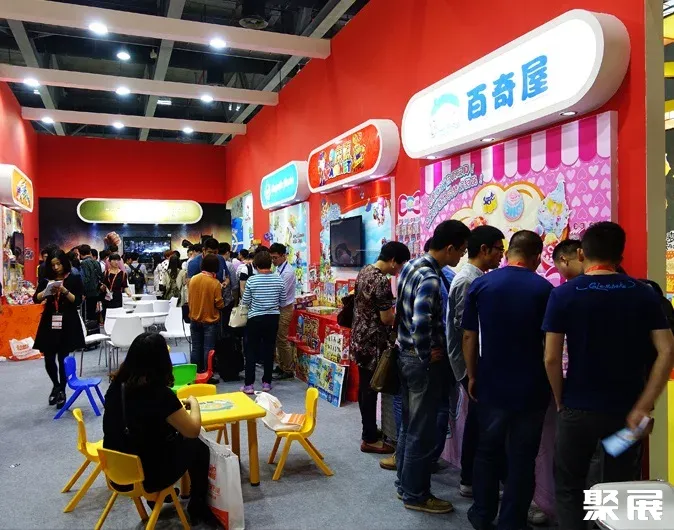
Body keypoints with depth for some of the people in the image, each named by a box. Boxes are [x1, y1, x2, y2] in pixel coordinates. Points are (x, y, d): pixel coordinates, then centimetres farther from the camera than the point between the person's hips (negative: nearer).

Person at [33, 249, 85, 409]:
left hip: (68, 323, -3)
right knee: (48, 358, 2)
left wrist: (65, 291, -21)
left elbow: (78, 301, -7)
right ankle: (56, 385, 30)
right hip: (49, 322, 3)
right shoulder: (46, 280, 7)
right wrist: (47, 290, -18)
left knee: (63, 358, 0)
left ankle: (62, 391, 16)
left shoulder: (74, 279, -1)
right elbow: (36, 299, -1)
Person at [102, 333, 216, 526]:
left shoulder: (116, 386, -8)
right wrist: (194, 403, 1)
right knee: (199, 448, 17)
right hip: (147, 476, -6)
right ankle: (198, 508, 34)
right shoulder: (160, 394, -26)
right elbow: (193, 431, -16)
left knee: (178, 439, 26)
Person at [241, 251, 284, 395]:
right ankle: (267, 382, 18)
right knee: (269, 350, 11)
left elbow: (245, 302, -4)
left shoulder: (252, 280, -11)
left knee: (251, 351, 6)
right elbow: (283, 301, 3)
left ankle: (249, 385, 7)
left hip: (255, 318, -2)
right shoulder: (279, 280, -5)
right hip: (273, 318, 3)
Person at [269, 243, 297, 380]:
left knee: (282, 340, -2)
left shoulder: (288, 271, -19)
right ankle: (281, 365, 27)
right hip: (278, 307, 9)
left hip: (284, 309, -9)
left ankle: (288, 370, 8)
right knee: (278, 338, 15)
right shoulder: (278, 269, 8)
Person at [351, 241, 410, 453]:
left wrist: (393, 304, 15)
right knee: (370, 389, 1)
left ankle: (369, 429, 31)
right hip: (373, 342, -10)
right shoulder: (382, 281, -22)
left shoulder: (364, 271, 7)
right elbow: (387, 318, -19)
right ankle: (369, 439, 13)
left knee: (364, 387, 18)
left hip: (360, 338, 10)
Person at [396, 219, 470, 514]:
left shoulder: (412, 265, 6)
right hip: (421, 361, -9)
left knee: (409, 425, 20)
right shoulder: (430, 278, -24)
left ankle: (404, 483, 33)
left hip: (406, 355, 9)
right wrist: (427, 355, -20)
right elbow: (421, 324, -35)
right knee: (422, 431, 6)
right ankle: (415, 494, 20)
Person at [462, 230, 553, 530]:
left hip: (491, 384, 2)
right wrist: (552, 383, 10)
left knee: (487, 451, 17)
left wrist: (472, 376, 9)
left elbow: (469, 336, -1)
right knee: (522, 458, 11)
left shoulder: (481, 285, -3)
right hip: (531, 387, -2)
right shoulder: (544, 289, -8)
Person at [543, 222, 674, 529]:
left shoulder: (563, 294, -8)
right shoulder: (644, 294, -1)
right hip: (627, 409, 3)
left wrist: (560, 401, 3)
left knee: (569, 489, 14)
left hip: (578, 408, -2)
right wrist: (643, 407, -7)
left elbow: (551, 358, -11)